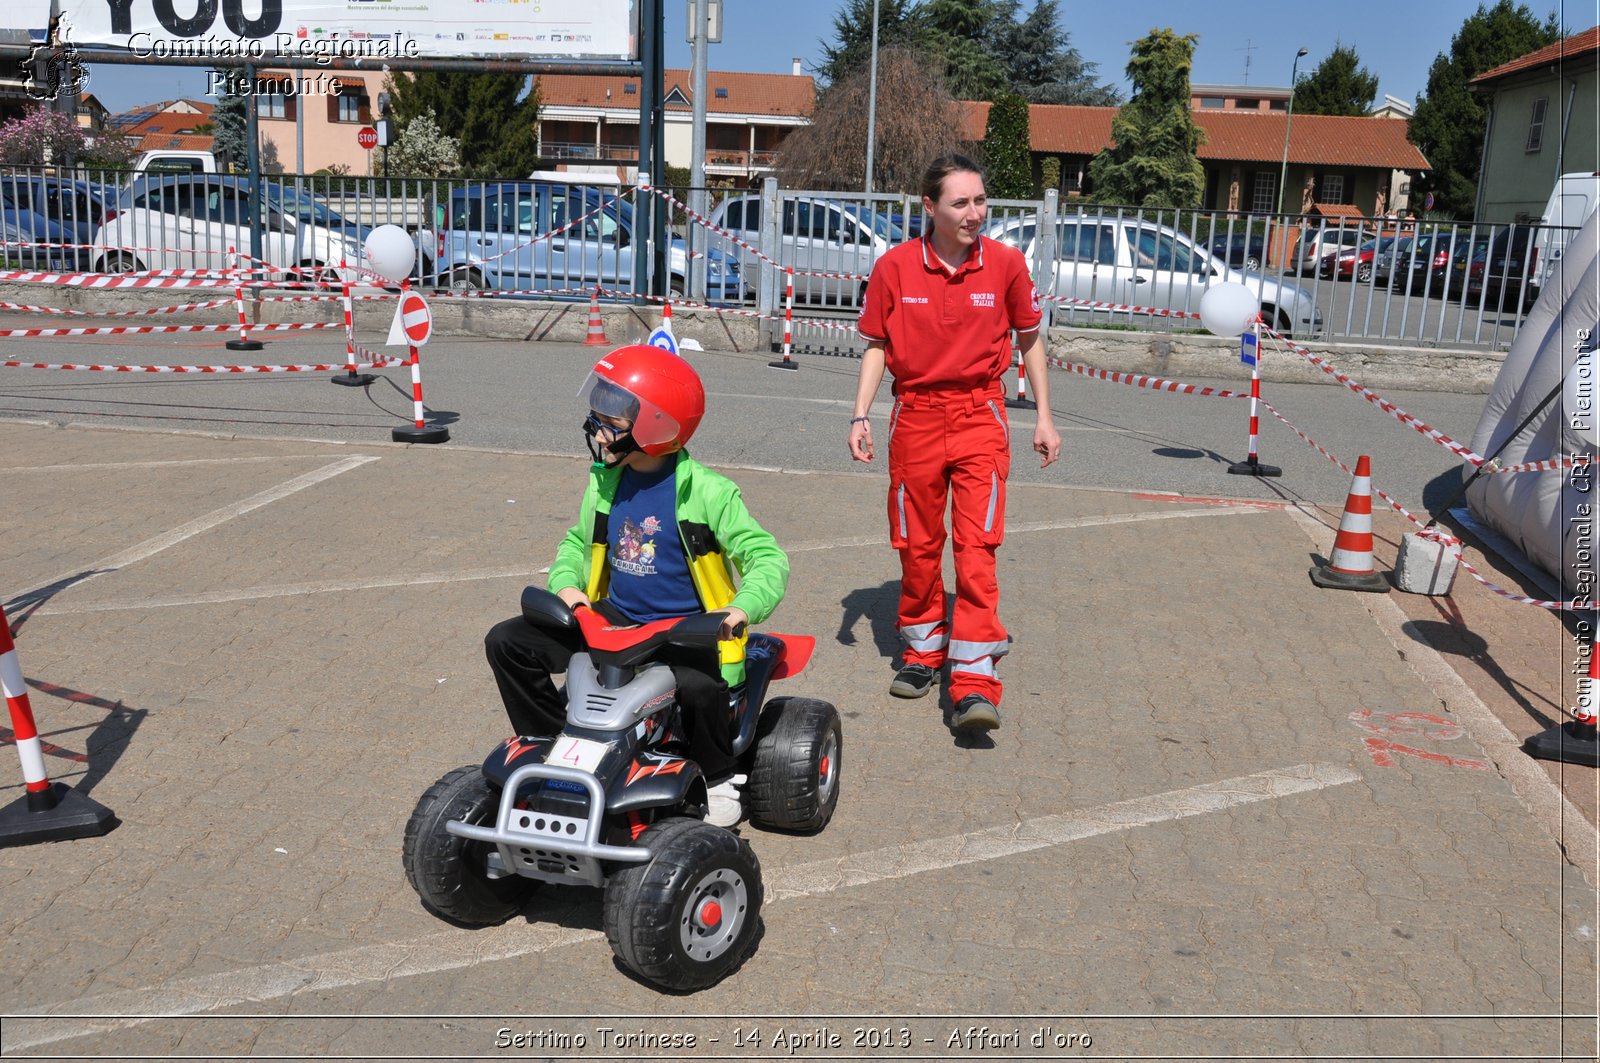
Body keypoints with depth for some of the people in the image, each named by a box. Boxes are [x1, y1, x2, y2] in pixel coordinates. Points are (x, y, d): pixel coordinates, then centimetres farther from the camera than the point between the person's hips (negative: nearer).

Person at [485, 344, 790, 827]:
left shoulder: (704, 491, -14)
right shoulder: (605, 480, 4)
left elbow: (767, 557, -12)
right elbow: (577, 542, 20)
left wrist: (744, 608, -32)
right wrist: (566, 584, -2)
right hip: (614, 619, 6)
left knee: (698, 685, -39)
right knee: (507, 642, -9)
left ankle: (720, 778, -6)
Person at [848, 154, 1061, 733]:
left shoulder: (1006, 263, -3)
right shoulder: (895, 266, -4)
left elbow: (1029, 339, 8)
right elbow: (877, 345, 5)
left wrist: (1044, 418, 6)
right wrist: (861, 415, -5)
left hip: (980, 415, -1)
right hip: (915, 414, 1)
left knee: (977, 545, -10)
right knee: (917, 545, 11)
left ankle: (975, 682, -8)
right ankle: (923, 651, 30)